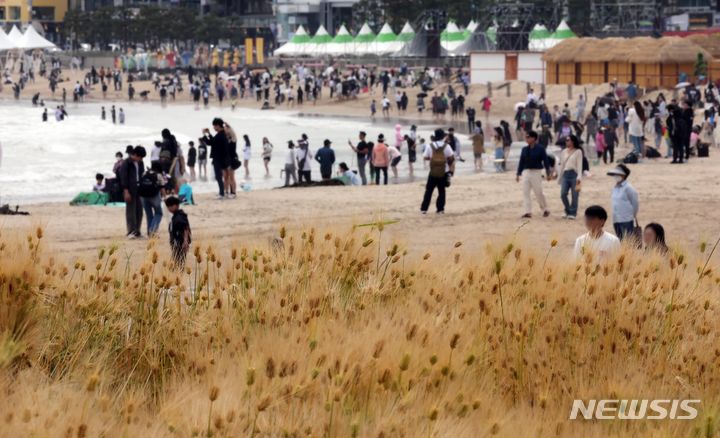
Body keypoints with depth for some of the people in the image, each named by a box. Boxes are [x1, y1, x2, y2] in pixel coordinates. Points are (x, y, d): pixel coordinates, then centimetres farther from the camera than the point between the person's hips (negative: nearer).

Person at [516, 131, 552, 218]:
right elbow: (521, 162, 12)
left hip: (536, 172, -5)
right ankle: (528, 212, 2)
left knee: (538, 192, 1)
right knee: (525, 192, -1)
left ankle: (545, 210, 18)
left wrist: (548, 173, -8)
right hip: (526, 172, 5)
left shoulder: (540, 149, -5)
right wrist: (518, 174, 10)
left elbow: (546, 161, -5)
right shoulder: (525, 149, 8)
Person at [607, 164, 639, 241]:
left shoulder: (628, 188, -11)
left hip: (626, 221, -7)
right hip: (616, 220, 7)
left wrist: (633, 215, 3)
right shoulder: (615, 188, 11)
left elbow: (635, 203, -7)